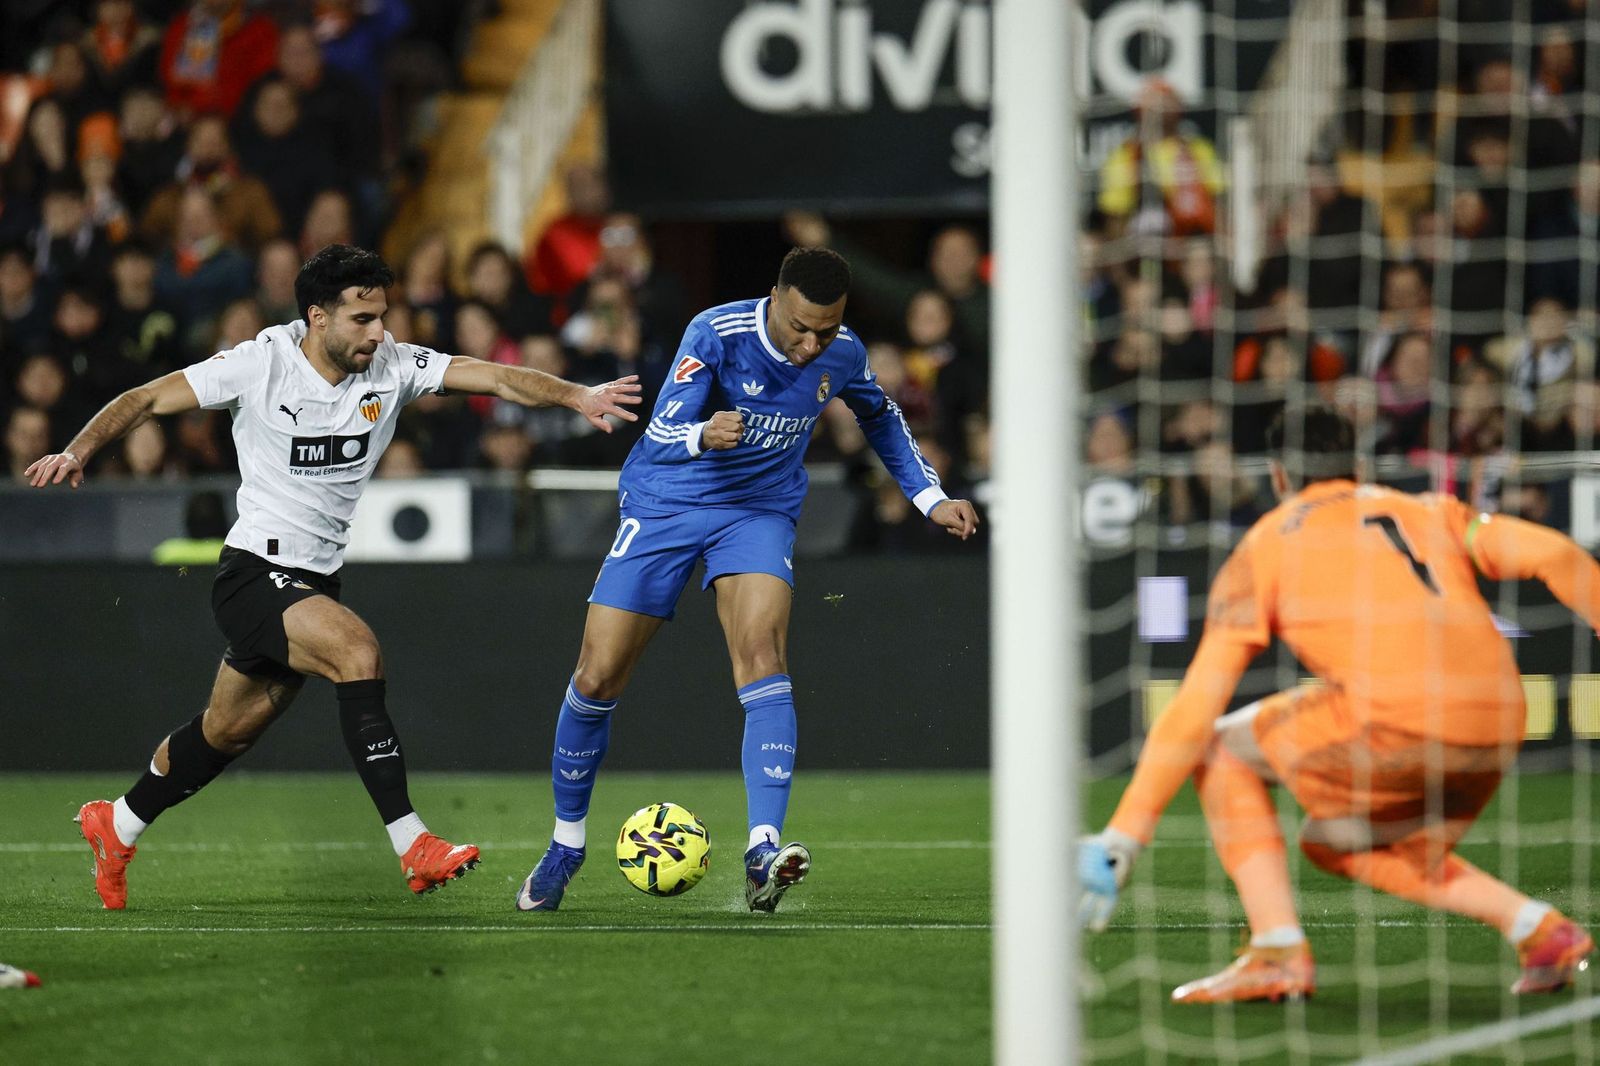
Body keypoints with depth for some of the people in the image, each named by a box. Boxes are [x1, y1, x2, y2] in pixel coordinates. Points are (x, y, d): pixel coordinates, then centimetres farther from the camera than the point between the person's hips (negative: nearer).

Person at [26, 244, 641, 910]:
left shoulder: (391, 366, -3)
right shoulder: (261, 365, -13)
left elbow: (492, 377, -11)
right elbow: (145, 400, -8)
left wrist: (578, 397, -25)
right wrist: (79, 450, -23)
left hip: (316, 579, 6)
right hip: (255, 573, -6)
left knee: (228, 732, 18)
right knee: (357, 650, -29)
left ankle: (116, 827, 42)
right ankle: (412, 847, -31)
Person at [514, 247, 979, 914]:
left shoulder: (843, 355, -8)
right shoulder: (717, 334, -22)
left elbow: (880, 419, 15)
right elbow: (659, 436, -28)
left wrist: (931, 499, 11)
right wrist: (704, 435, -50)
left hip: (760, 513, 2)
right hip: (665, 504, -2)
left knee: (762, 655, -25)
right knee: (597, 678, -3)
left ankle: (763, 852, -35)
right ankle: (566, 846, 19)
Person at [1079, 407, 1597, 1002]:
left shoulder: (1263, 546, 15)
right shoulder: (1430, 512, 25)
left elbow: (1196, 709, 8)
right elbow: (1552, 555, 8)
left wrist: (1123, 835, 9)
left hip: (1397, 722, -5)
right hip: (1497, 732, 5)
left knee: (1223, 747, 18)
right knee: (1333, 844, 28)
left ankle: (1279, 953, 4)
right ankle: (1540, 930, 17)